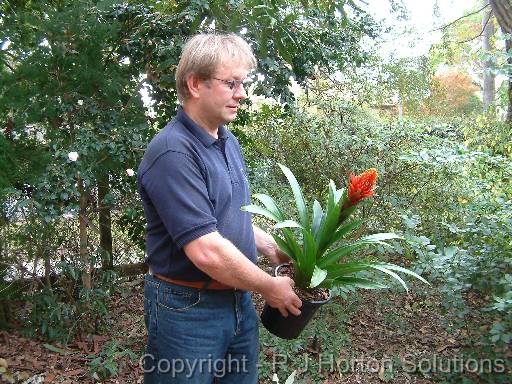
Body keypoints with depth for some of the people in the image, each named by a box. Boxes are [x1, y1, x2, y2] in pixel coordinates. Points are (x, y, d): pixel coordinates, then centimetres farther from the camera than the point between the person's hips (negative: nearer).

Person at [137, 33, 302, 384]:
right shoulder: (172, 153, -23)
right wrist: (270, 288, -14)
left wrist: (273, 249, 7)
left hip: (240, 302, 8)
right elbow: (208, 252, -27)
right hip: (188, 312, -8)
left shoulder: (229, 142, 7)